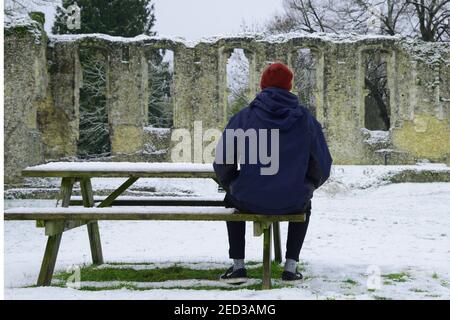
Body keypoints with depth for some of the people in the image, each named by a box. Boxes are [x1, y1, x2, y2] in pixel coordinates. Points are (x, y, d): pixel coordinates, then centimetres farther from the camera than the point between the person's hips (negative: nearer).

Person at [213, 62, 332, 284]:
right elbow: (323, 166, 2)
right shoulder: (305, 118, 1)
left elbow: (222, 164, 0)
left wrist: (231, 186, 20)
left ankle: (238, 266, 31)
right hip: (293, 203, 1)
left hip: (249, 201, 0)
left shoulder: (243, 117, -1)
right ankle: (291, 267, 30)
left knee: (232, 199, 36)